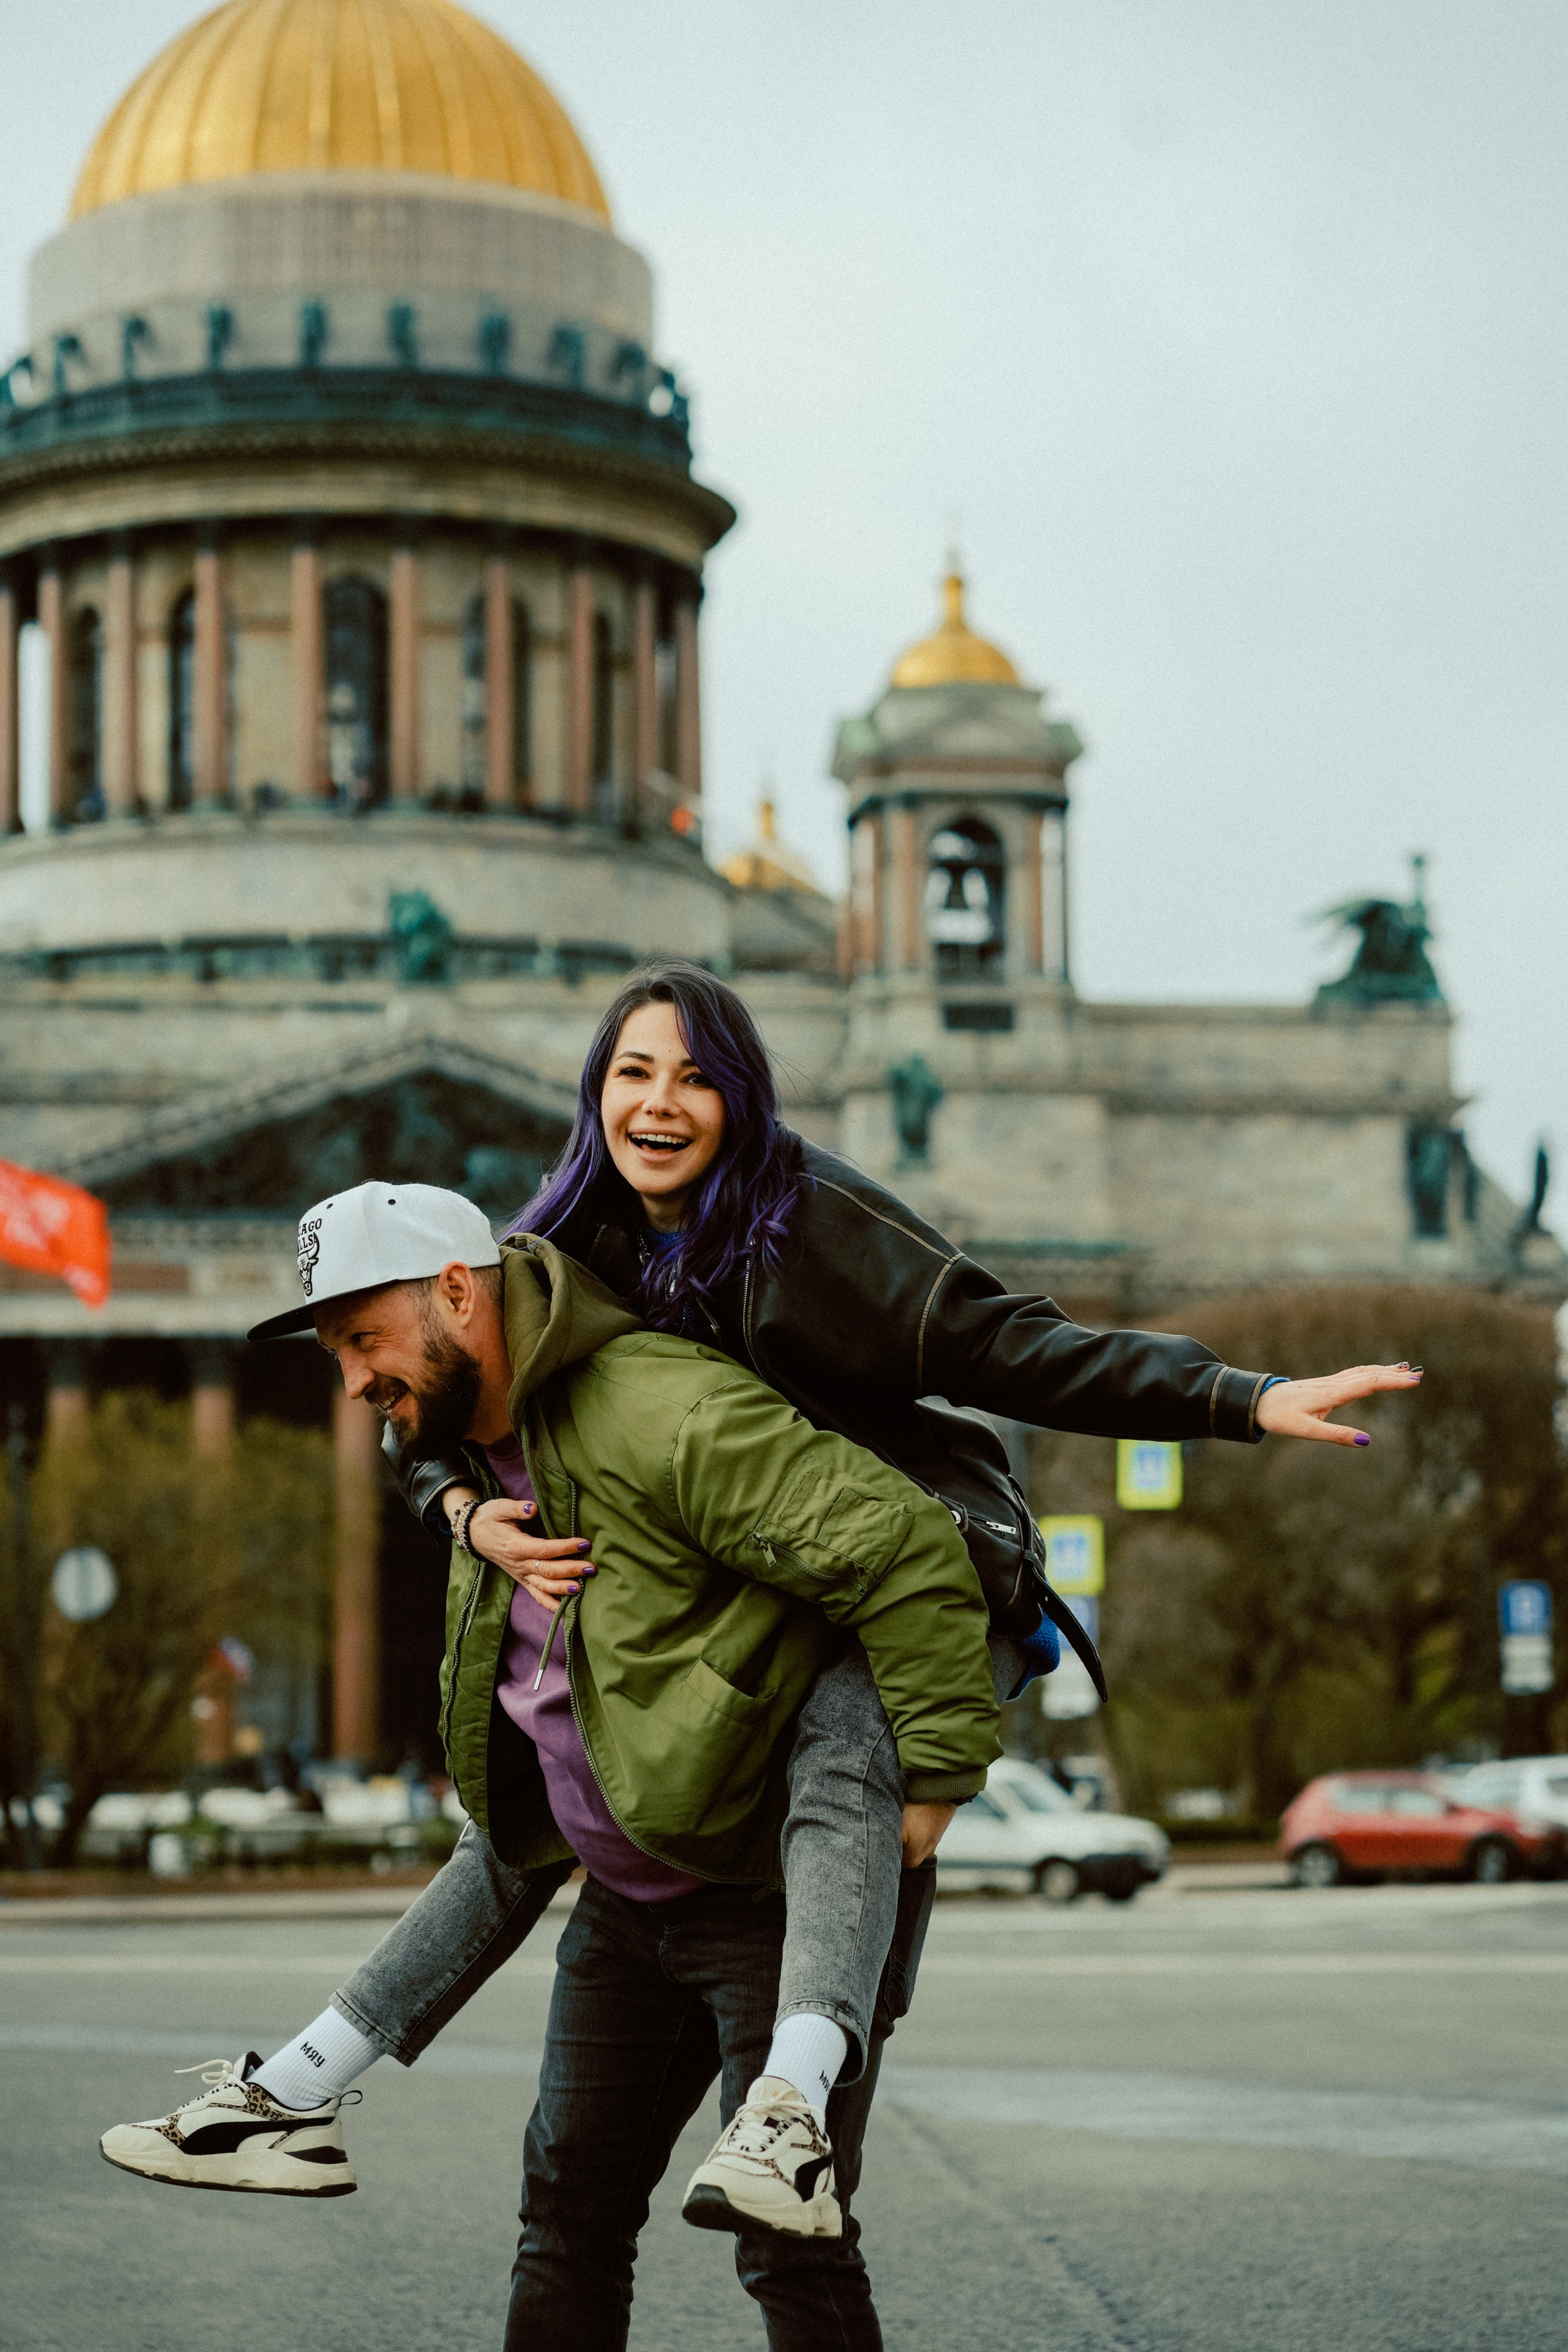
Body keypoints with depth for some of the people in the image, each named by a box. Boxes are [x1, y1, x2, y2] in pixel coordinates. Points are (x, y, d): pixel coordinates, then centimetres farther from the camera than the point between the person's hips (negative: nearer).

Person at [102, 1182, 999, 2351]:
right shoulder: (480, 1458, 8)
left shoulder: (665, 1411, -24)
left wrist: (936, 1773, -24)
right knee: (570, 2208, 15)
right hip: (625, 1896, 9)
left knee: (791, 2247, -8)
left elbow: (907, 1550, -27)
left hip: (771, 1889, -9)